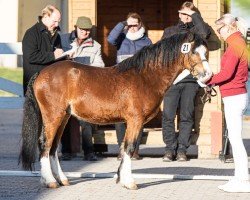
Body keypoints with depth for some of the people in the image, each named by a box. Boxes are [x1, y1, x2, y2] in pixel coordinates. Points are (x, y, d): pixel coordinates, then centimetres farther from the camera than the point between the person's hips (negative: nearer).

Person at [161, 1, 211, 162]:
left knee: (187, 117, 0)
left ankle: (182, 150, 5)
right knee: (168, 116, -5)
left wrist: (195, 15, -5)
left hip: (191, 80, -2)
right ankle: (170, 148, 2)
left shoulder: (196, 31, 10)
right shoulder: (169, 31, 19)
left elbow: (205, 33, -14)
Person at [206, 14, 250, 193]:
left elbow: (227, 73, -21)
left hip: (234, 97, -10)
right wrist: (214, 83, 8)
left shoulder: (235, 45, -15)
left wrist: (209, 81, -9)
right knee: (235, 138, 13)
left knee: (235, 138, -7)